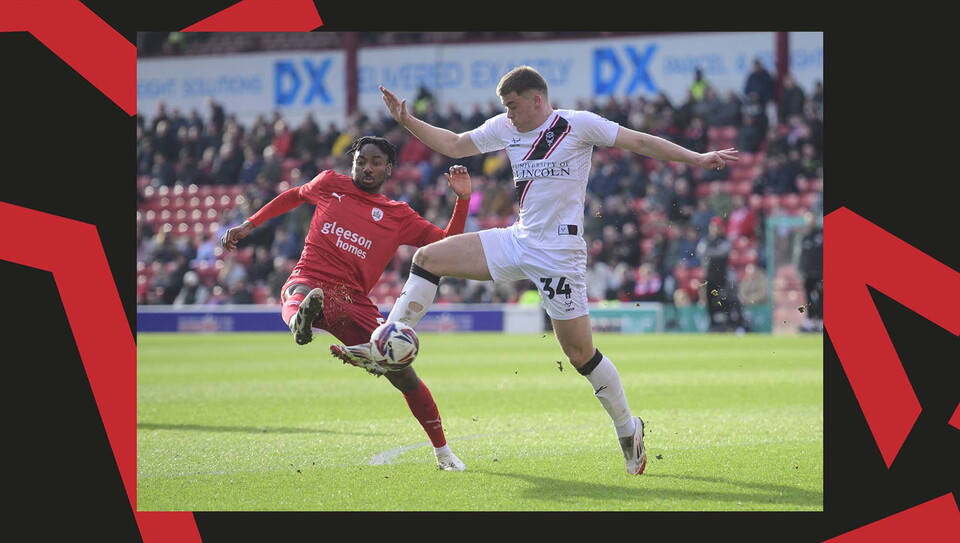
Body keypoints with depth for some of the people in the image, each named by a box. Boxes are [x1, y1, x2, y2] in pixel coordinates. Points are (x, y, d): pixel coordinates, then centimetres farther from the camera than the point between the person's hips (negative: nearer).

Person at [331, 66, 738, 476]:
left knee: (580, 353, -6)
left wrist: (697, 159, -11)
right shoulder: (504, 128, 9)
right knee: (427, 257, -2)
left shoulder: (578, 124, -9)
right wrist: (407, 121, 10)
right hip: (517, 241, 7)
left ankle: (627, 429, 12)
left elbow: (639, 142, -7)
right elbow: (454, 145, 19)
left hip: (559, 253, -6)